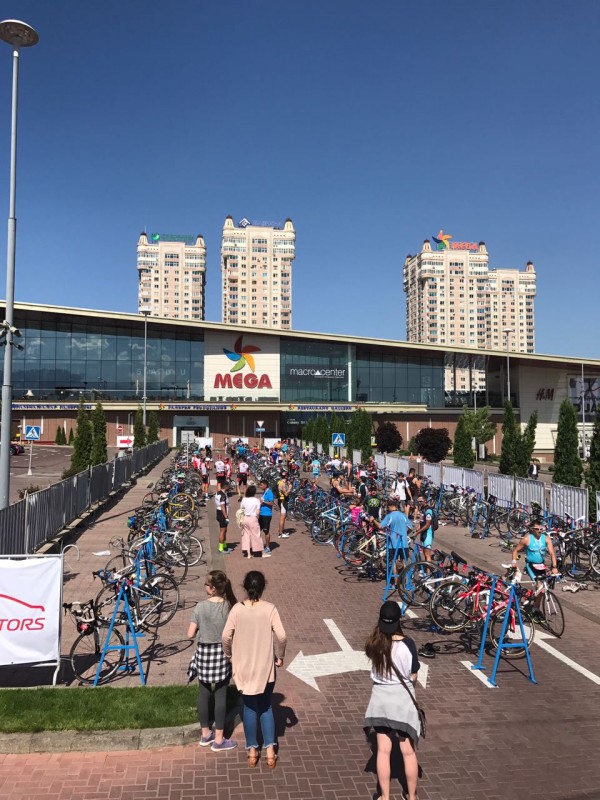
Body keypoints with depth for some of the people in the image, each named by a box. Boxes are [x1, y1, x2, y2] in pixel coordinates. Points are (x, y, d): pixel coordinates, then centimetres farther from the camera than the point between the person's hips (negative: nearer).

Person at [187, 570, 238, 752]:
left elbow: (190, 635, -10)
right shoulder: (231, 606, -12)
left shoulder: (201, 607, -13)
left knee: (204, 693, 16)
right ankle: (218, 740, 17)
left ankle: (205, 734, 30)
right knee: (221, 695, 9)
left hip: (204, 652, 0)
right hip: (222, 652, 0)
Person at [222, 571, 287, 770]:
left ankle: (252, 751, 22)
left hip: (244, 667, 1)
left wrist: (229, 655, 9)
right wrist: (279, 656, -1)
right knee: (266, 707, 16)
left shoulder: (237, 609, -9)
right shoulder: (270, 608, -12)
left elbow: (226, 636, -9)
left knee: (249, 707, 15)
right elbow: (281, 636, -17)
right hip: (266, 667, -1)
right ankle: (270, 749, 12)